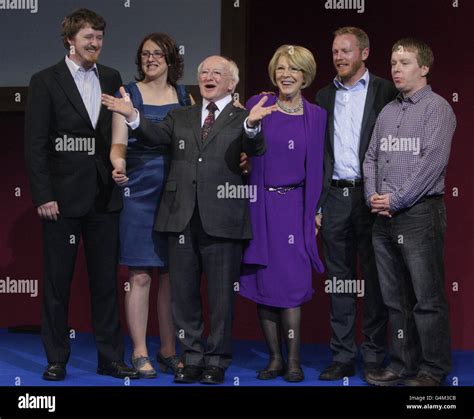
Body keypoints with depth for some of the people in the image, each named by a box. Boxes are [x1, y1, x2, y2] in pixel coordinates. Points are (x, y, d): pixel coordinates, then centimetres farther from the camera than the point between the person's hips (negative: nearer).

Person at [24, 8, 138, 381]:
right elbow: (35, 144, -7)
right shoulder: (45, 81, -3)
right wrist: (43, 196, -12)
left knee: (106, 280, 9)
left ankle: (110, 357, 17)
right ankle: (56, 359, 16)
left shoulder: (112, 79, 9)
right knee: (57, 281, 6)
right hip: (62, 197, -3)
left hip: (104, 196, 4)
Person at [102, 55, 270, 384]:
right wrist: (132, 115, -20)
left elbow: (256, 150, -15)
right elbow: (156, 135, -2)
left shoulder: (241, 118, 4)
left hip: (222, 219, -4)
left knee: (221, 294, 5)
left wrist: (253, 124, -36)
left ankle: (217, 360, 17)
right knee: (184, 293, 11)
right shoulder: (181, 117, 15)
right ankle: (193, 357, 23)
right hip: (182, 219, 4)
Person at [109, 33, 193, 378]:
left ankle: (168, 351, 17)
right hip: (139, 191, -3)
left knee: (172, 274, 6)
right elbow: (119, 143, -4)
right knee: (140, 275, -3)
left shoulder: (184, 96, 12)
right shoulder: (129, 94, 3)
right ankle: (140, 353, 7)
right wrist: (118, 163, -26)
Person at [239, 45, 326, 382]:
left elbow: (316, 166, 4)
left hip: (294, 207, -1)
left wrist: (316, 212, 0)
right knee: (263, 285, 3)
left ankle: (294, 362, 3)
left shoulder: (316, 115, 3)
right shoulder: (257, 105, 3)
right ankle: (275, 358, 13)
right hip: (261, 205, 1)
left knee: (291, 284, -6)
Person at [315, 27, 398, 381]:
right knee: (340, 281, 7)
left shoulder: (385, 92, 1)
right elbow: (317, 153, 13)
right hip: (335, 197, 4)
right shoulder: (325, 96, 13)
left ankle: (374, 356, 11)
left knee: (374, 279, 3)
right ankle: (343, 356, 13)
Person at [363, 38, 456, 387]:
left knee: (428, 298, -4)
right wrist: (373, 195, -1)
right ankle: (403, 365, 19)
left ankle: (433, 370, 4)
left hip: (420, 212, -7)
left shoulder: (437, 108, -4)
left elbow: (433, 162, -13)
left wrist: (396, 199, -14)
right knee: (395, 297, 11)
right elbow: (371, 158, 17)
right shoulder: (387, 112, 17)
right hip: (384, 215, 7)